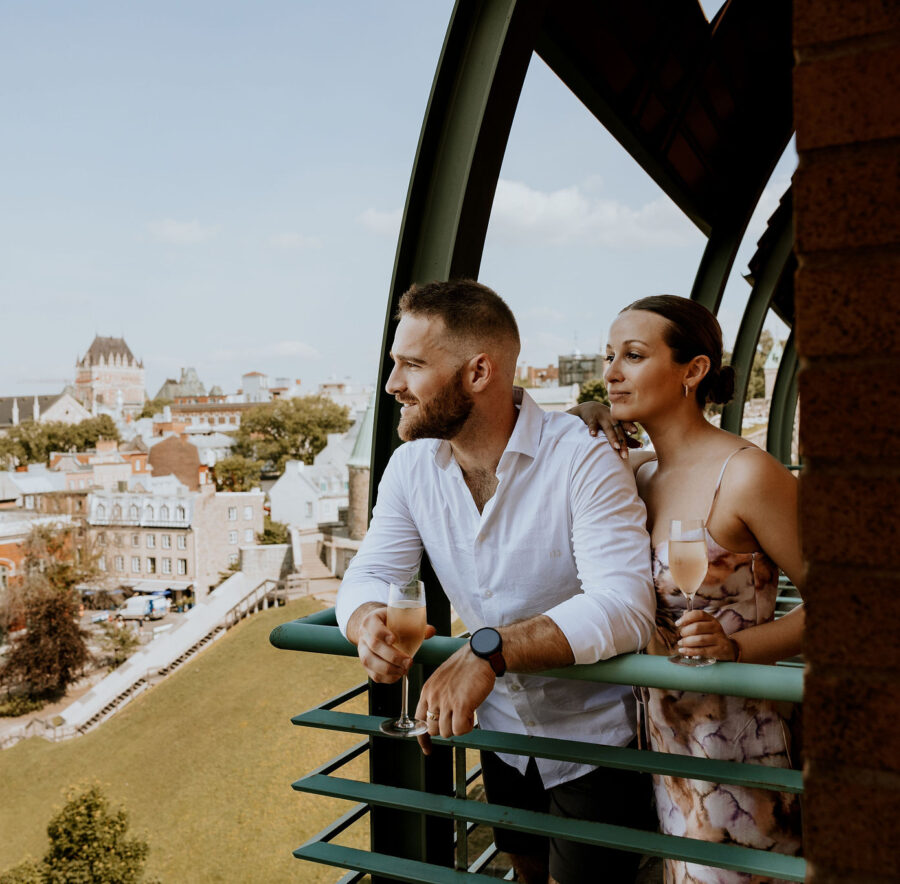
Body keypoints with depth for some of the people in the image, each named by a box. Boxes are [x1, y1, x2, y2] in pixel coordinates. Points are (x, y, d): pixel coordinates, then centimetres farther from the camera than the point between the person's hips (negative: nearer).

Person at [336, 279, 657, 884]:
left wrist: (490, 649, -48)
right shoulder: (411, 466, -7)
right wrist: (369, 622, -32)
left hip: (594, 742, -5)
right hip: (501, 733, 6)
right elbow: (369, 575, -8)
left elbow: (623, 607, -36)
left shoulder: (584, 461, -26)